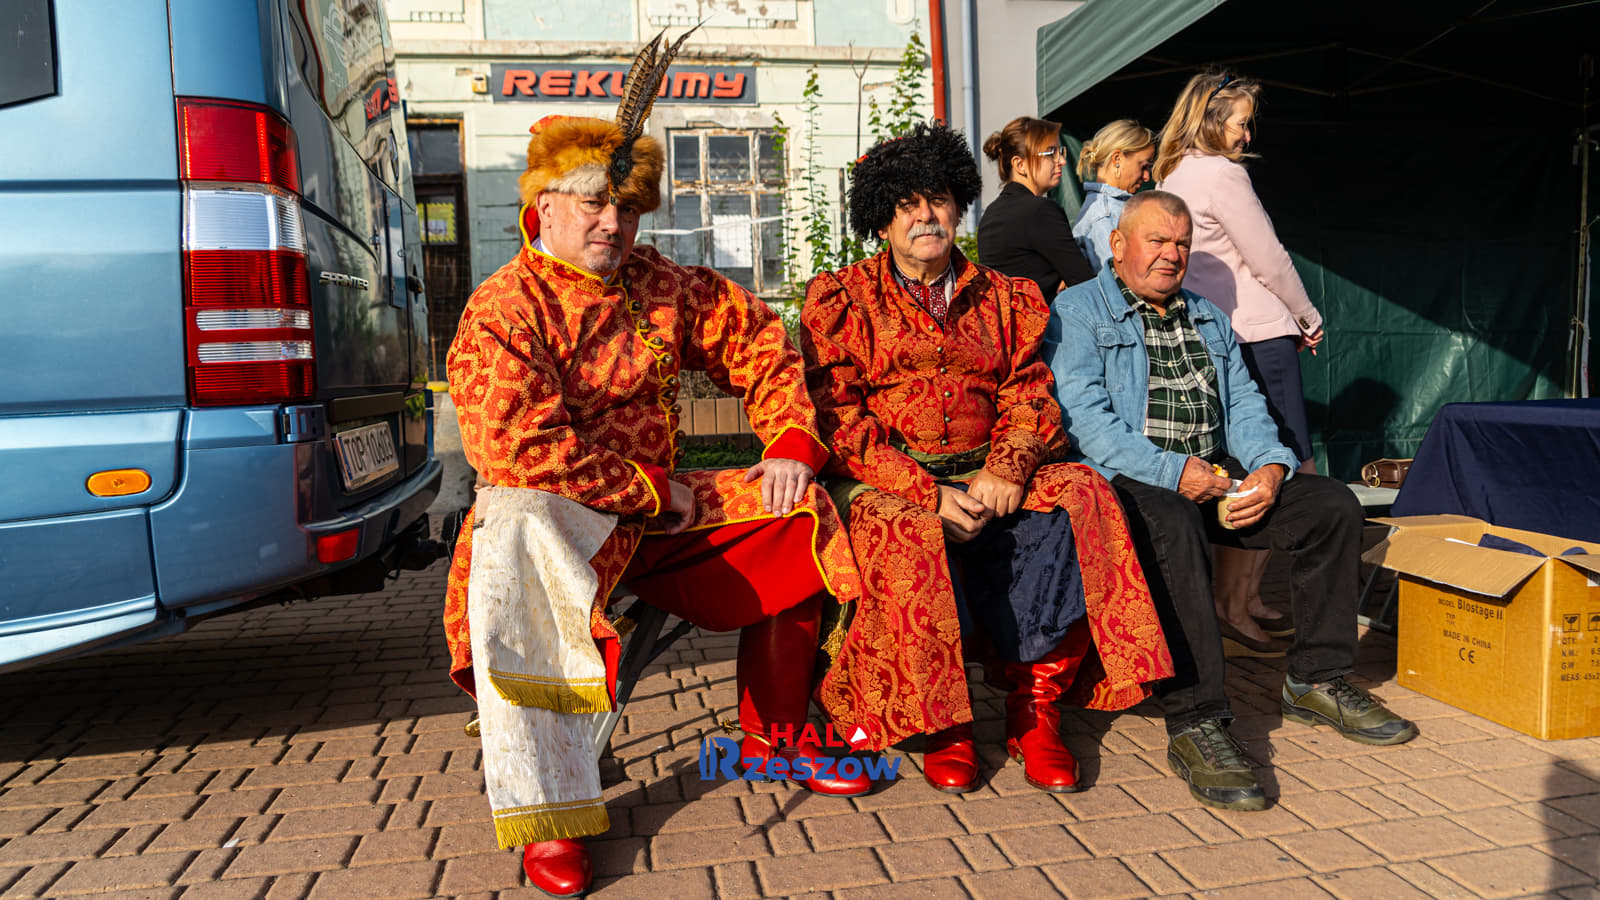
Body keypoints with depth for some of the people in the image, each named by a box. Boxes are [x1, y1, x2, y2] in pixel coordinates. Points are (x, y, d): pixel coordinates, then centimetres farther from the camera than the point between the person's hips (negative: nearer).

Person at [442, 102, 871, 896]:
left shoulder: (661, 286, 8)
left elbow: (756, 338, 14)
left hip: (661, 503, 6)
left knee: (795, 512, -2)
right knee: (515, 538, -39)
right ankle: (543, 815, -29)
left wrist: (792, 444, 0)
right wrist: (653, 494, -18)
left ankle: (774, 736, 11)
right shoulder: (503, 311, -11)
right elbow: (520, 446, -23)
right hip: (553, 512, -6)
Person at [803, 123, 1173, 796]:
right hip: (886, 481, -2)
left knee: (1078, 498, -26)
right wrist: (929, 493, -16)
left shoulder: (1005, 299, 19)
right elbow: (840, 419, -3)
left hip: (987, 475, 3)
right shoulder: (841, 299, 8)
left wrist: (1006, 470, -13)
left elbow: (1027, 395, 10)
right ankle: (945, 723, -15)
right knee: (910, 536, -36)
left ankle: (1036, 709, -16)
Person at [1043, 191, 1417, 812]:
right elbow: (1083, 416, -13)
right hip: (1127, 482, -7)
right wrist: (1173, 471, -20)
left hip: (1214, 480, 7)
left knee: (1332, 505, -7)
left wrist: (1270, 465, -8)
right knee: (1173, 527, -38)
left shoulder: (1208, 319, 24)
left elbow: (1243, 404, 15)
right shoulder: (1077, 312, 1)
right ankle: (1194, 724, -33)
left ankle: (1316, 680, 5)